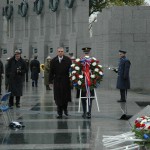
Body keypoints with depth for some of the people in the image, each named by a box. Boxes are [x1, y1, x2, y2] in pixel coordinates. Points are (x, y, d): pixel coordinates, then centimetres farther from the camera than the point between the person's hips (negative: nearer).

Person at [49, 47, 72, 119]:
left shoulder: (68, 60, -1)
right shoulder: (53, 61, 3)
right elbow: (51, 72, 5)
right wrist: (51, 81, 1)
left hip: (66, 81, -1)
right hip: (57, 81, 1)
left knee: (65, 96, 4)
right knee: (58, 97, 0)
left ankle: (65, 108, 30)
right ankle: (60, 113, 7)